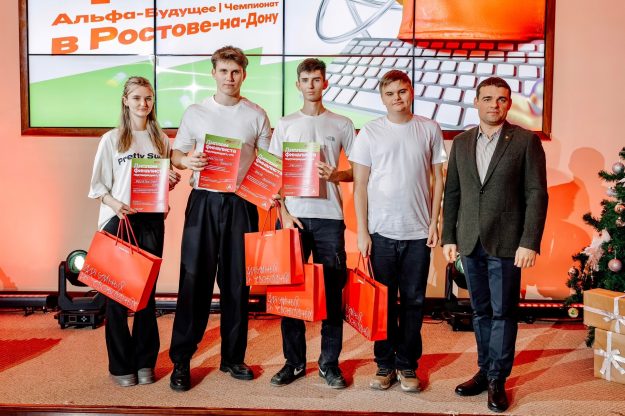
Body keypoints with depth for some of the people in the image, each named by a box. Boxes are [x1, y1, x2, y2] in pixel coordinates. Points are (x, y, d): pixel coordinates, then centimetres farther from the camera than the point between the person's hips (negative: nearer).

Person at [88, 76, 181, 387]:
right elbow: (98, 185, 1)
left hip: (152, 220, 2)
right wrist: (114, 204, -17)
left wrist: (172, 182, -5)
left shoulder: (161, 139, 11)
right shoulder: (111, 139, 3)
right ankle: (120, 364, 13)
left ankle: (145, 361, 18)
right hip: (118, 220, -2)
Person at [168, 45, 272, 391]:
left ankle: (233, 357, 19)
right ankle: (181, 360, 9)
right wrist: (186, 161, -13)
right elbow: (175, 154, 10)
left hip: (241, 203, 1)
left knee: (237, 281, 6)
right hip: (204, 201, 0)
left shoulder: (257, 115, 8)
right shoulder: (195, 112, 8)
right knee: (194, 278, -2)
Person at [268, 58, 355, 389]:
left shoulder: (342, 124, 9)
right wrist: (284, 213, -4)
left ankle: (329, 362, 14)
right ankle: (294, 361, 17)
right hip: (293, 215, 1)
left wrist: (337, 174, -11)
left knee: (332, 290, 2)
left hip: (329, 216, -1)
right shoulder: (285, 125, 11)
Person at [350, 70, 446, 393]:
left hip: (418, 232, 1)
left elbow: (438, 178, 8)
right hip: (381, 231, -1)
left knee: (413, 301, 7)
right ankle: (385, 364, 20)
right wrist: (362, 231, -4)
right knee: (383, 300, 7)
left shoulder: (430, 129, 5)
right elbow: (360, 184, 1)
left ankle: (407, 365, 21)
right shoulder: (370, 132, 2)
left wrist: (434, 222, 0)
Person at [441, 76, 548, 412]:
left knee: (503, 312, 4)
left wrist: (529, 243, -13)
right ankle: (485, 370, 27)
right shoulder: (461, 142, 9)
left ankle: (497, 379, 17)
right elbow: (452, 193, 10)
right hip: (470, 243, 4)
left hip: (506, 243, -4)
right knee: (481, 311, 13)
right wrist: (448, 237, 6)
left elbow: (536, 194, -6)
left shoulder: (526, 141, -3)